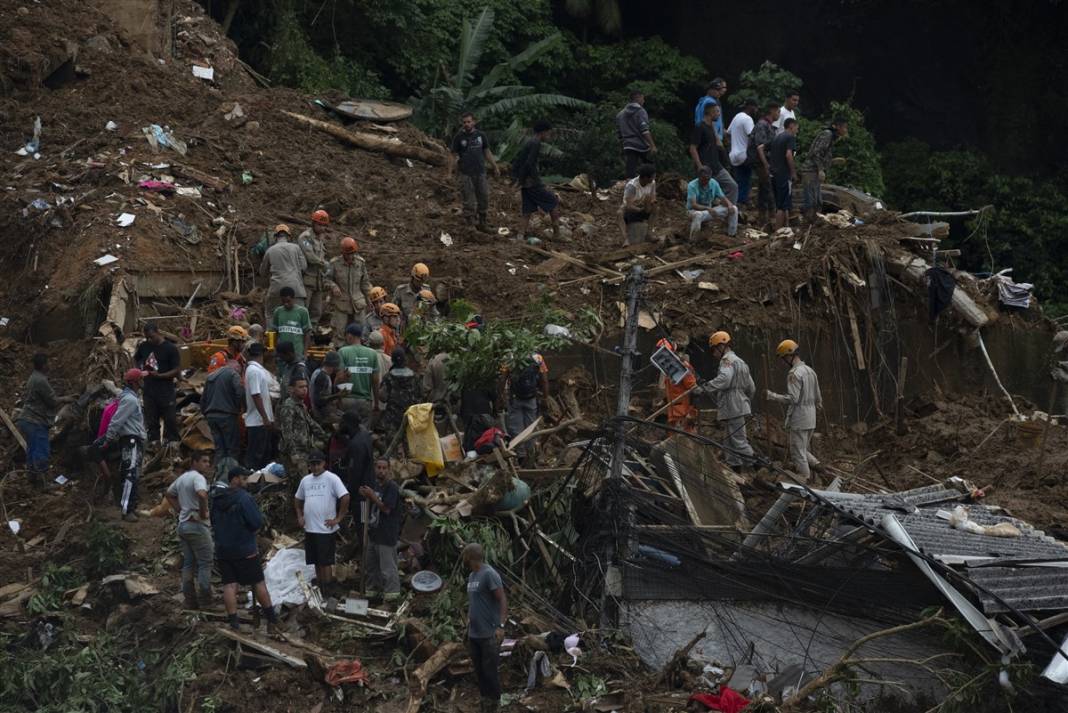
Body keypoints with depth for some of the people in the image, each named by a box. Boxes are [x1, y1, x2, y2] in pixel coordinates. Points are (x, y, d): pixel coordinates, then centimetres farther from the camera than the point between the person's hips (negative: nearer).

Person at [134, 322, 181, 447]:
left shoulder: (170, 348, -7)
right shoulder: (144, 346, 7)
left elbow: (177, 370, -9)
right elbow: (135, 359, 25)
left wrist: (159, 375, -20)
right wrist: (140, 370, 3)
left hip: (166, 390, -4)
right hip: (149, 389, 5)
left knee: (170, 419, -2)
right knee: (151, 419, 8)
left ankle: (172, 441, 5)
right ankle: (153, 441, 14)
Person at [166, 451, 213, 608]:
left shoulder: (182, 478, 13)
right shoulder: (198, 477, -15)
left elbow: (169, 494, 27)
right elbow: (202, 494, -34)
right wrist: (203, 512, -19)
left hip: (183, 524, 8)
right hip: (197, 525, -8)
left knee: (188, 564, 11)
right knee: (205, 563, -1)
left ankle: (190, 601, 13)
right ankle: (205, 601, -1)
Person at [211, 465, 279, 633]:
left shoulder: (217, 499, 7)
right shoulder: (244, 498, -16)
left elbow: (213, 523, 18)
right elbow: (257, 522, -18)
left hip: (222, 550, 5)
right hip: (245, 550, -5)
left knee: (229, 585, 3)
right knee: (258, 583, 6)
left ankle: (233, 622, -4)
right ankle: (272, 619, 13)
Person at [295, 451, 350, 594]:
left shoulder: (332, 479, -9)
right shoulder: (305, 480, 11)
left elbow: (345, 497, -17)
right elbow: (298, 499, 25)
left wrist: (338, 518, -16)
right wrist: (299, 516, 13)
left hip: (326, 529, -6)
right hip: (309, 528, 6)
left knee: (326, 562, -3)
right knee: (316, 562, 14)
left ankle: (328, 591, 4)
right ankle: (320, 588, 23)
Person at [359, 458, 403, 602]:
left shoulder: (391, 487, -15)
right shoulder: (376, 485, 13)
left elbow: (386, 509, -21)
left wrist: (372, 495, -20)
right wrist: (366, 496, 3)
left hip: (387, 535, -9)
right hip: (374, 533, 9)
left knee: (387, 566, -4)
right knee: (370, 564, 18)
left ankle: (392, 593, 6)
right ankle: (373, 589, 31)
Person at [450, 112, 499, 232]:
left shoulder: (481, 135, 7)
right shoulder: (459, 137, -1)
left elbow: (487, 152, 14)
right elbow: (454, 156, -1)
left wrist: (495, 167, 10)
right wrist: (450, 173, -7)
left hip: (480, 172, 3)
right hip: (466, 174, -3)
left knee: (484, 198, 7)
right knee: (469, 201, -5)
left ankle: (481, 223, 19)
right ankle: (471, 221, 5)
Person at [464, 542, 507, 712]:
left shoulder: (489, 574, -13)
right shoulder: (471, 576, 13)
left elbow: (503, 600, -17)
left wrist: (501, 626, -23)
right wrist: (468, 622, 20)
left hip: (488, 634, -8)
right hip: (473, 633, 8)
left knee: (490, 669, -3)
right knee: (479, 669, 12)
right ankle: (485, 698, 21)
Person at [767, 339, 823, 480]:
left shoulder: (794, 374, -16)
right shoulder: (810, 371, 12)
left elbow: (792, 398, -23)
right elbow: (818, 398, 17)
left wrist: (771, 396, -17)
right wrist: (818, 404, 37)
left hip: (798, 421, -9)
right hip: (811, 420, 9)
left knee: (798, 453, 0)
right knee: (803, 449, 20)